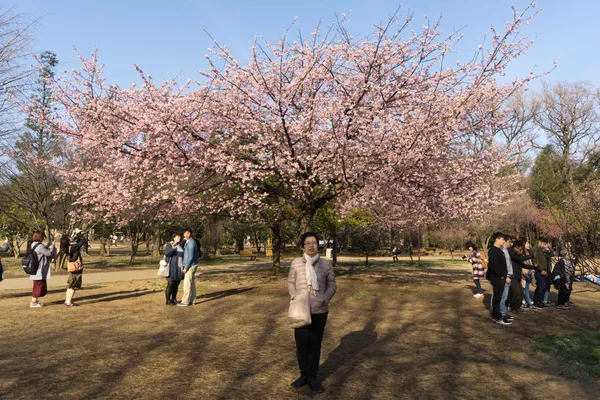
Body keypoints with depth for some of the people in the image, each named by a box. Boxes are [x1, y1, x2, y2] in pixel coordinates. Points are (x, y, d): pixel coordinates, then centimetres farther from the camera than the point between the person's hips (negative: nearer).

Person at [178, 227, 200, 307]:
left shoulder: (191, 243, -19)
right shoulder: (188, 242, 11)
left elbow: (190, 257, -20)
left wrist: (186, 267, -17)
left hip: (190, 266, -9)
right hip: (190, 265, 9)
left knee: (187, 284, -5)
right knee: (192, 283, 12)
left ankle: (185, 301, 0)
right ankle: (192, 300, 17)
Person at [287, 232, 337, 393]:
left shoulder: (326, 264, -2)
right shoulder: (296, 263, -3)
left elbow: (332, 285, 6)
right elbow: (291, 282, 8)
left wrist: (325, 299, -9)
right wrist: (293, 297, -8)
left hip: (319, 311, 0)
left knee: (315, 345, 10)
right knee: (301, 344, 7)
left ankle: (313, 377, 26)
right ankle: (304, 375, 28)